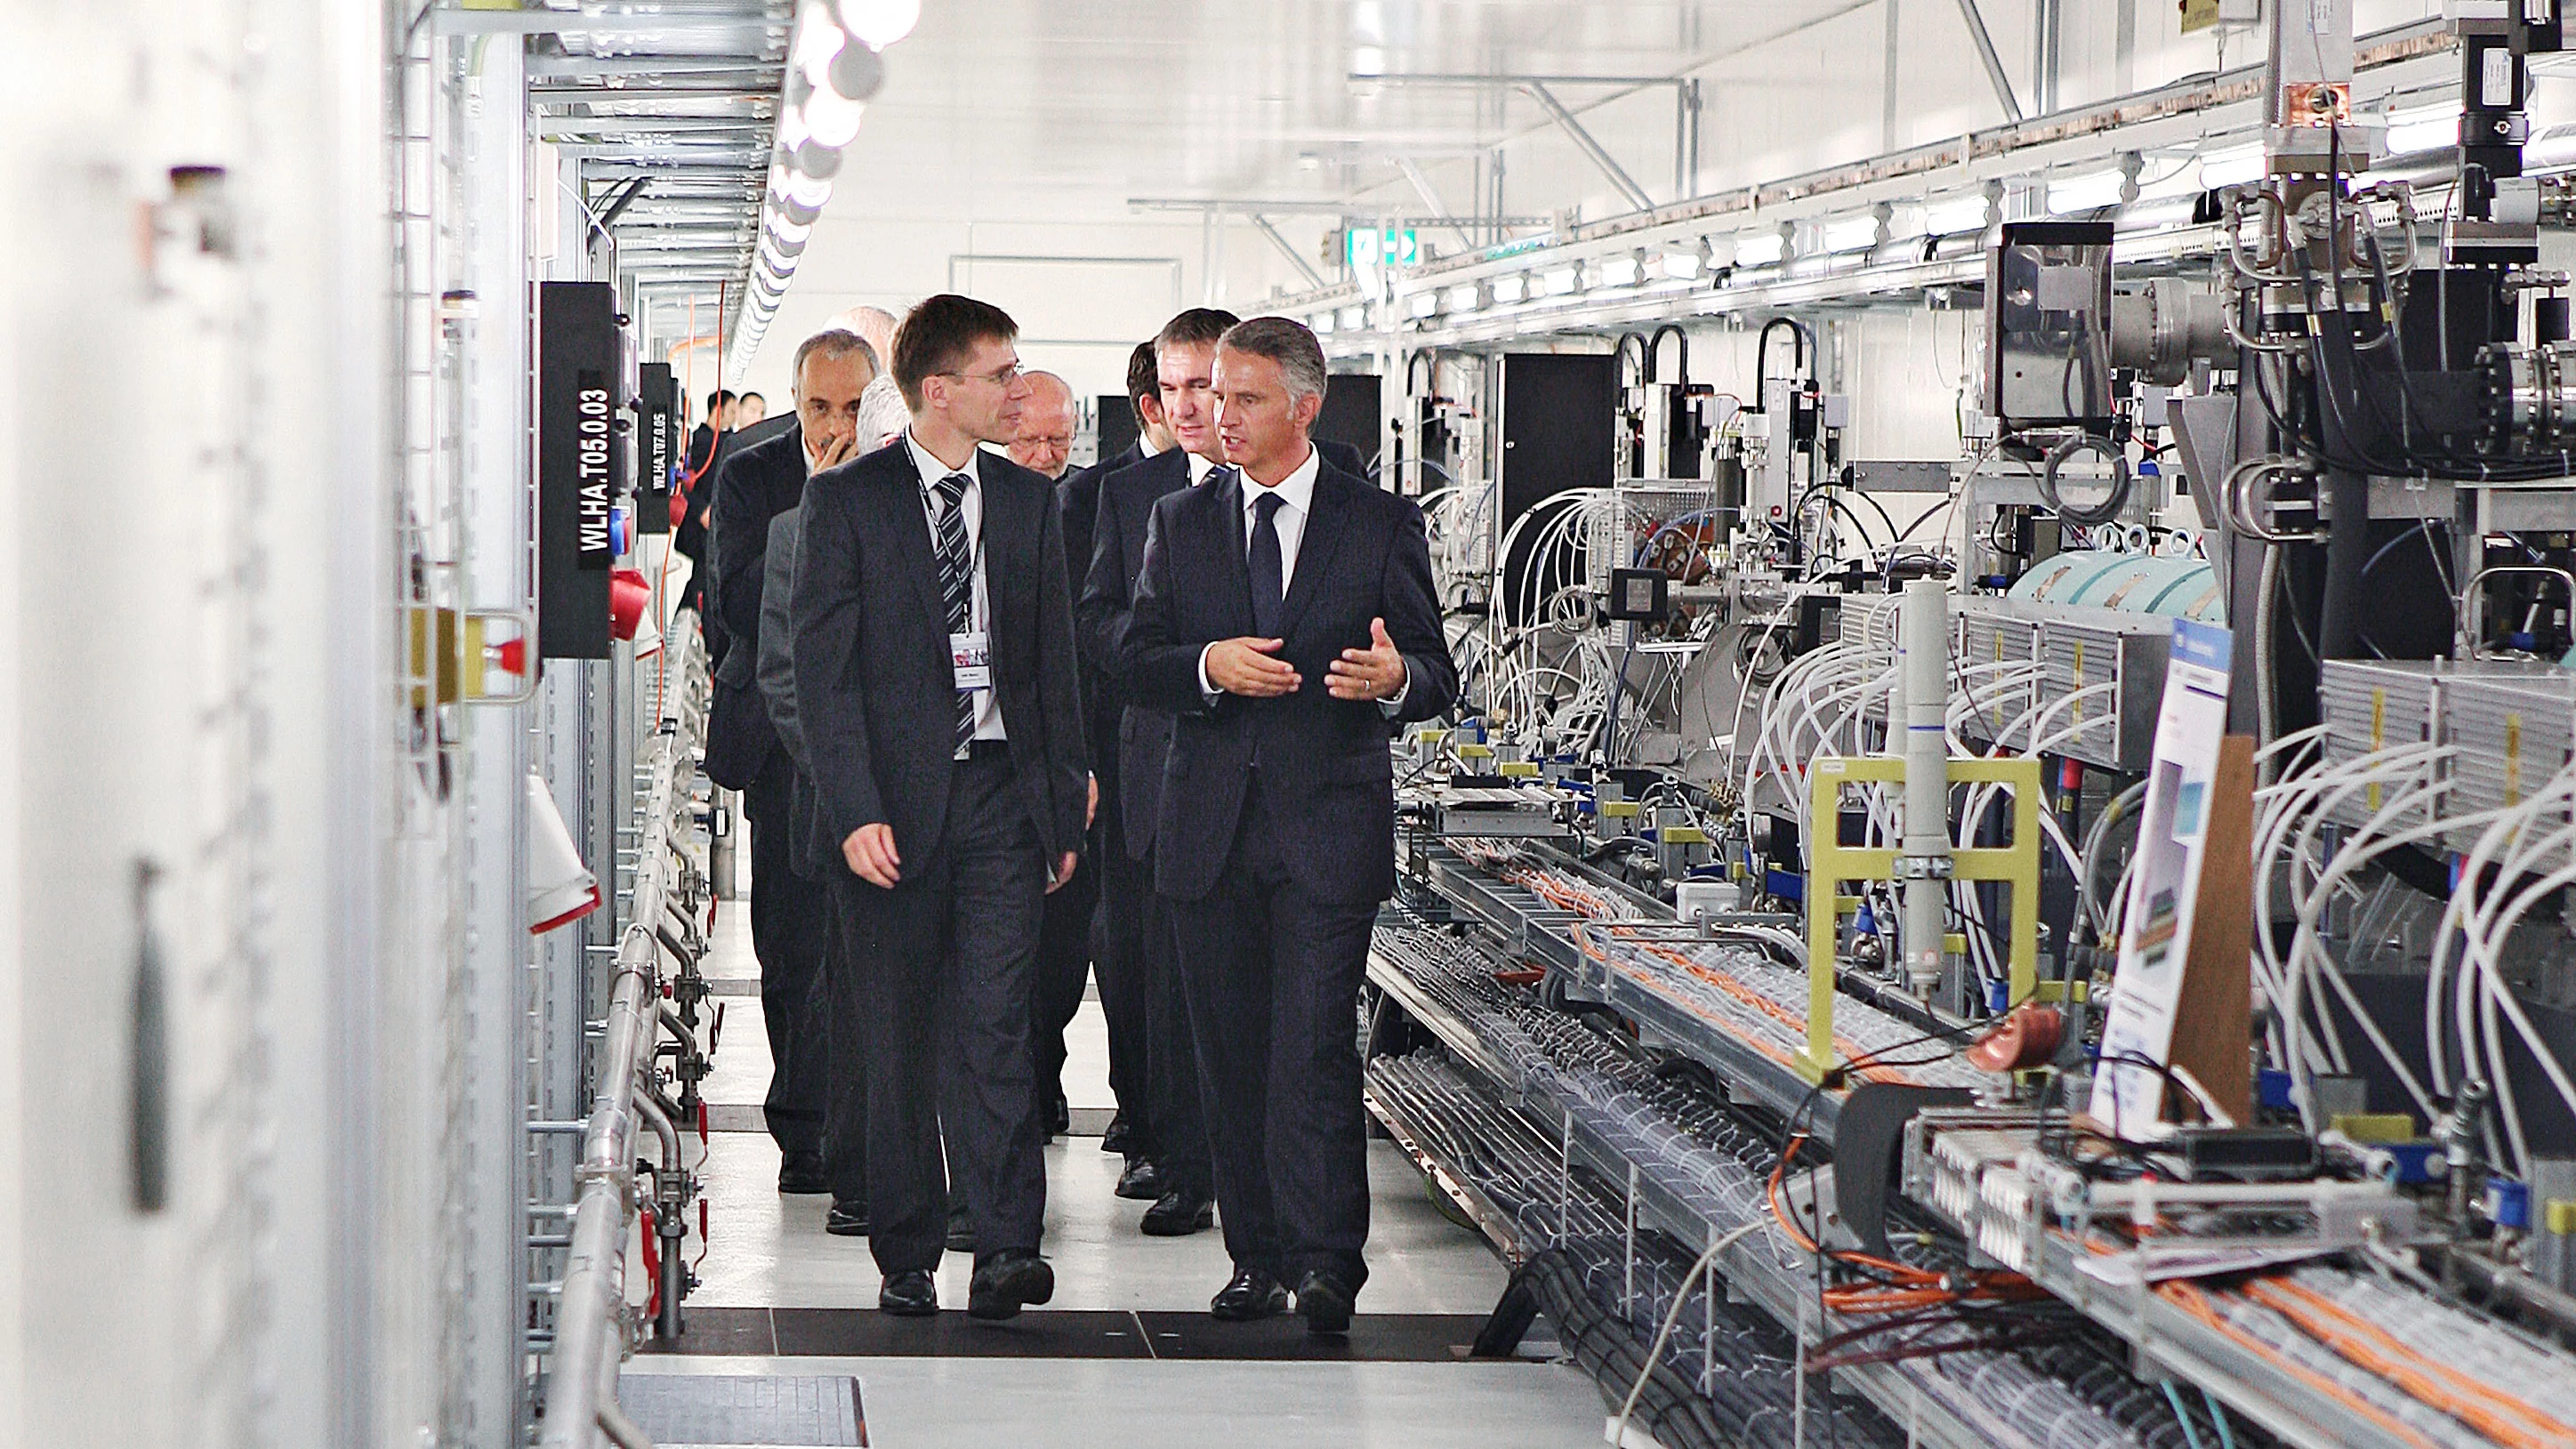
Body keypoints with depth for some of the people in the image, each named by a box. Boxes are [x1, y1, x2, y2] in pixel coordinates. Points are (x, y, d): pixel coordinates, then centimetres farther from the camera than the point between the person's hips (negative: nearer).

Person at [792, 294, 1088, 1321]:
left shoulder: (1028, 503, 11)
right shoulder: (848, 500, -1)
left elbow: (1054, 662, 14)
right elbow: (823, 668, -5)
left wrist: (1066, 808, 11)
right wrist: (855, 811, -14)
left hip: (1003, 794, 2)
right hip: (895, 803, -2)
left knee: (993, 1024, -8)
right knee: (899, 1041, 4)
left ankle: (1007, 1247, -10)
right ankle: (905, 1258, 13)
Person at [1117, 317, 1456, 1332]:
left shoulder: (1382, 524, 3)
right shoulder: (1180, 523, 11)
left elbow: (1437, 675, 3)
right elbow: (1135, 663, 8)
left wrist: (1394, 678, -21)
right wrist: (1208, 665, -13)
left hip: (1330, 826, -3)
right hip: (1211, 826, 3)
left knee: (1314, 1049, -12)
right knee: (1231, 1053, 7)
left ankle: (1325, 1263, -9)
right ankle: (1259, 1258, 16)